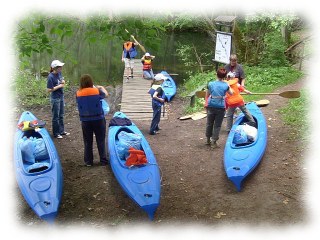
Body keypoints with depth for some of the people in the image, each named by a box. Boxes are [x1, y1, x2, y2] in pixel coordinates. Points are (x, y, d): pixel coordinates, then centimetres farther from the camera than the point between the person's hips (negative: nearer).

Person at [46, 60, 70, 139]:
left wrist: (63, 81, -6)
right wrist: (59, 86, -20)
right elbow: (49, 90, -21)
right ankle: (56, 133, 18)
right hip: (55, 99, -7)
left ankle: (61, 131, 31)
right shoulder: (50, 77, -22)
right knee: (56, 117, 5)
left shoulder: (59, 73, -1)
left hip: (61, 97, 7)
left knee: (61, 115, 18)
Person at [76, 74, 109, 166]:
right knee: (101, 141, 9)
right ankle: (103, 160, 14)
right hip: (98, 119, -1)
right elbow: (106, 94, 8)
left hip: (85, 121, 2)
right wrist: (101, 87, 29)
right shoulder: (97, 91, -11)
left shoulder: (78, 93, -6)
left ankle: (88, 161, 19)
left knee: (87, 142, 13)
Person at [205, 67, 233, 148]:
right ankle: (214, 142, 12)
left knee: (209, 123, 18)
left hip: (211, 106, 1)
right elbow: (231, 93, 12)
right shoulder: (226, 85, -6)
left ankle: (208, 140, 32)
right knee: (217, 125, 9)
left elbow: (207, 95, 4)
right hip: (221, 107, -1)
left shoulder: (210, 84, -5)